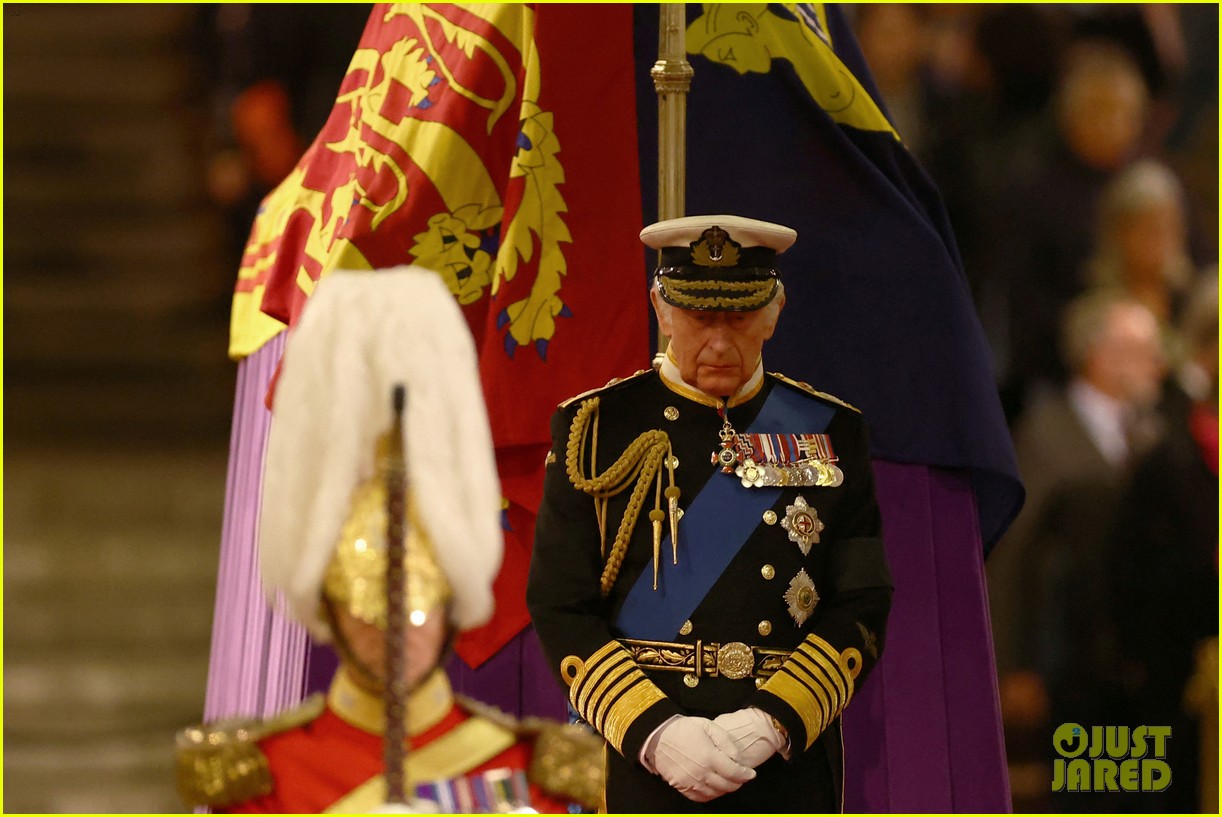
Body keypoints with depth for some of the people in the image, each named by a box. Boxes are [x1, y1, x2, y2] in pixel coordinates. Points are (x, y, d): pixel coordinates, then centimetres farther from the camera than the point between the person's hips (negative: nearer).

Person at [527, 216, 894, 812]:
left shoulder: (830, 432, 9)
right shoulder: (597, 430, 4)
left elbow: (862, 608, 5)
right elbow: (561, 609, 0)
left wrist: (774, 722, -11)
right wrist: (656, 732, -14)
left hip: (795, 761, 2)